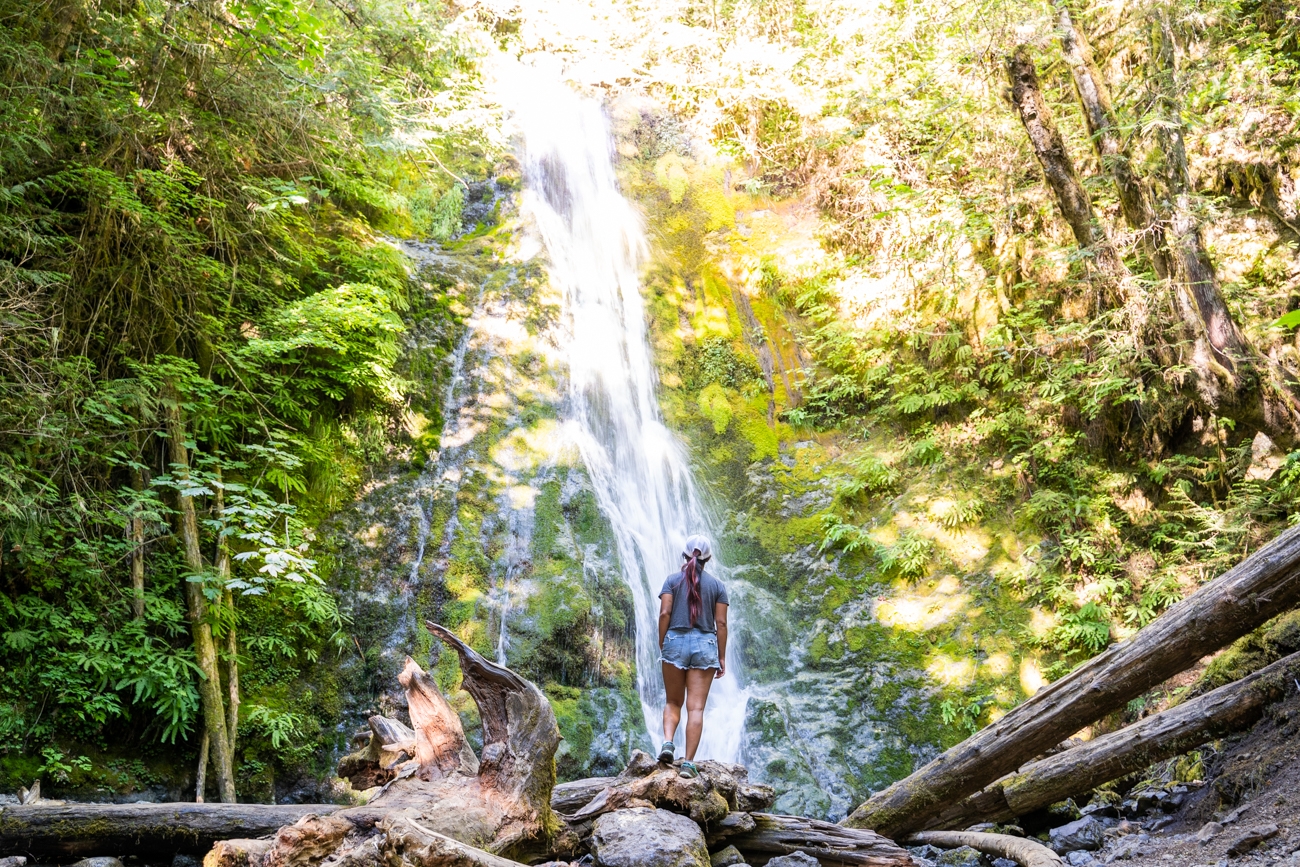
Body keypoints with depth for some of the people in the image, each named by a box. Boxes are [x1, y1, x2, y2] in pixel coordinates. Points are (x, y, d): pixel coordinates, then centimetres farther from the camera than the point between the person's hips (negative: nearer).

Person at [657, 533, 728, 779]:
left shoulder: (673, 580, 7)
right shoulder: (717, 585, 8)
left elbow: (664, 613, -3)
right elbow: (721, 623, 3)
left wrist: (661, 645, 3)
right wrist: (722, 657, 7)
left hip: (675, 641, 0)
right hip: (705, 645, 0)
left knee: (673, 702, 13)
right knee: (696, 707, -2)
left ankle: (668, 742, -11)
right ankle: (688, 762, -8)